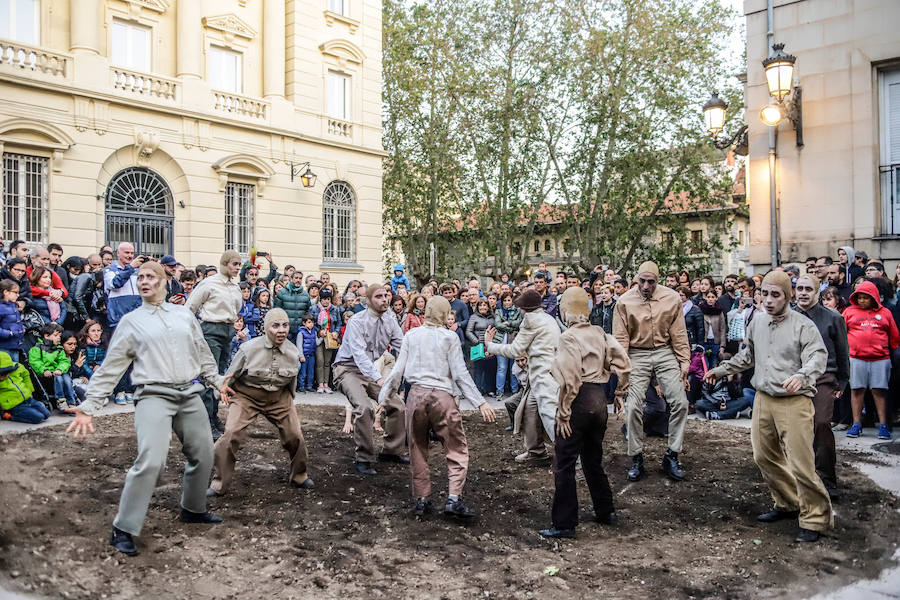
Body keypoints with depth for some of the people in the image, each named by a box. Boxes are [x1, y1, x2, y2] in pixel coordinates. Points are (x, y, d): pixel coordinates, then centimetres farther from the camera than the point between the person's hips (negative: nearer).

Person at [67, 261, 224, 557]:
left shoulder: (185, 314, 11)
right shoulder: (131, 321, 3)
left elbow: (203, 353, 21)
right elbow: (110, 368, 2)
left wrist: (218, 381, 21)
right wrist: (88, 407, -4)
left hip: (190, 394, 4)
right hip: (154, 396, -4)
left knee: (203, 455, 11)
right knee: (150, 461, -19)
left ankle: (193, 509, 35)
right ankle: (123, 529, -4)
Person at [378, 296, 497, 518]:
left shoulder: (411, 336, 9)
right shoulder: (449, 337, 0)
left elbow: (397, 371, 8)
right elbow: (460, 374, -3)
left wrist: (383, 399, 14)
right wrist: (480, 403, -1)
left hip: (416, 394, 4)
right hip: (441, 395, -3)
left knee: (418, 450, 15)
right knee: (457, 448, 5)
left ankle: (420, 499, 20)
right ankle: (454, 498, -5)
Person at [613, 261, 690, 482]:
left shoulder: (672, 298, -4)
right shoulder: (625, 302, -8)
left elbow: (679, 335, 2)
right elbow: (620, 339, -4)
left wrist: (685, 363, -1)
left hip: (665, 352, 1)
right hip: (637, 355, -1)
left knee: (680, 402, -6)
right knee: (633, 407, -6)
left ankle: (671, 456, 9)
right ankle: (636, 458, 10)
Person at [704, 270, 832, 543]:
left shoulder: (803, 325, -10)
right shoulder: (757, 322, 10)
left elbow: (818, 356, -22)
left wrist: (801, 376, -41)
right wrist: (722, 370, 29)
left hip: (794, 401, -7)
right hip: (763, 398, 7)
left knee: (801, 464, -9)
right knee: (764, 457, 14)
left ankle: (815, 518, 9)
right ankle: (787, 504, 33)